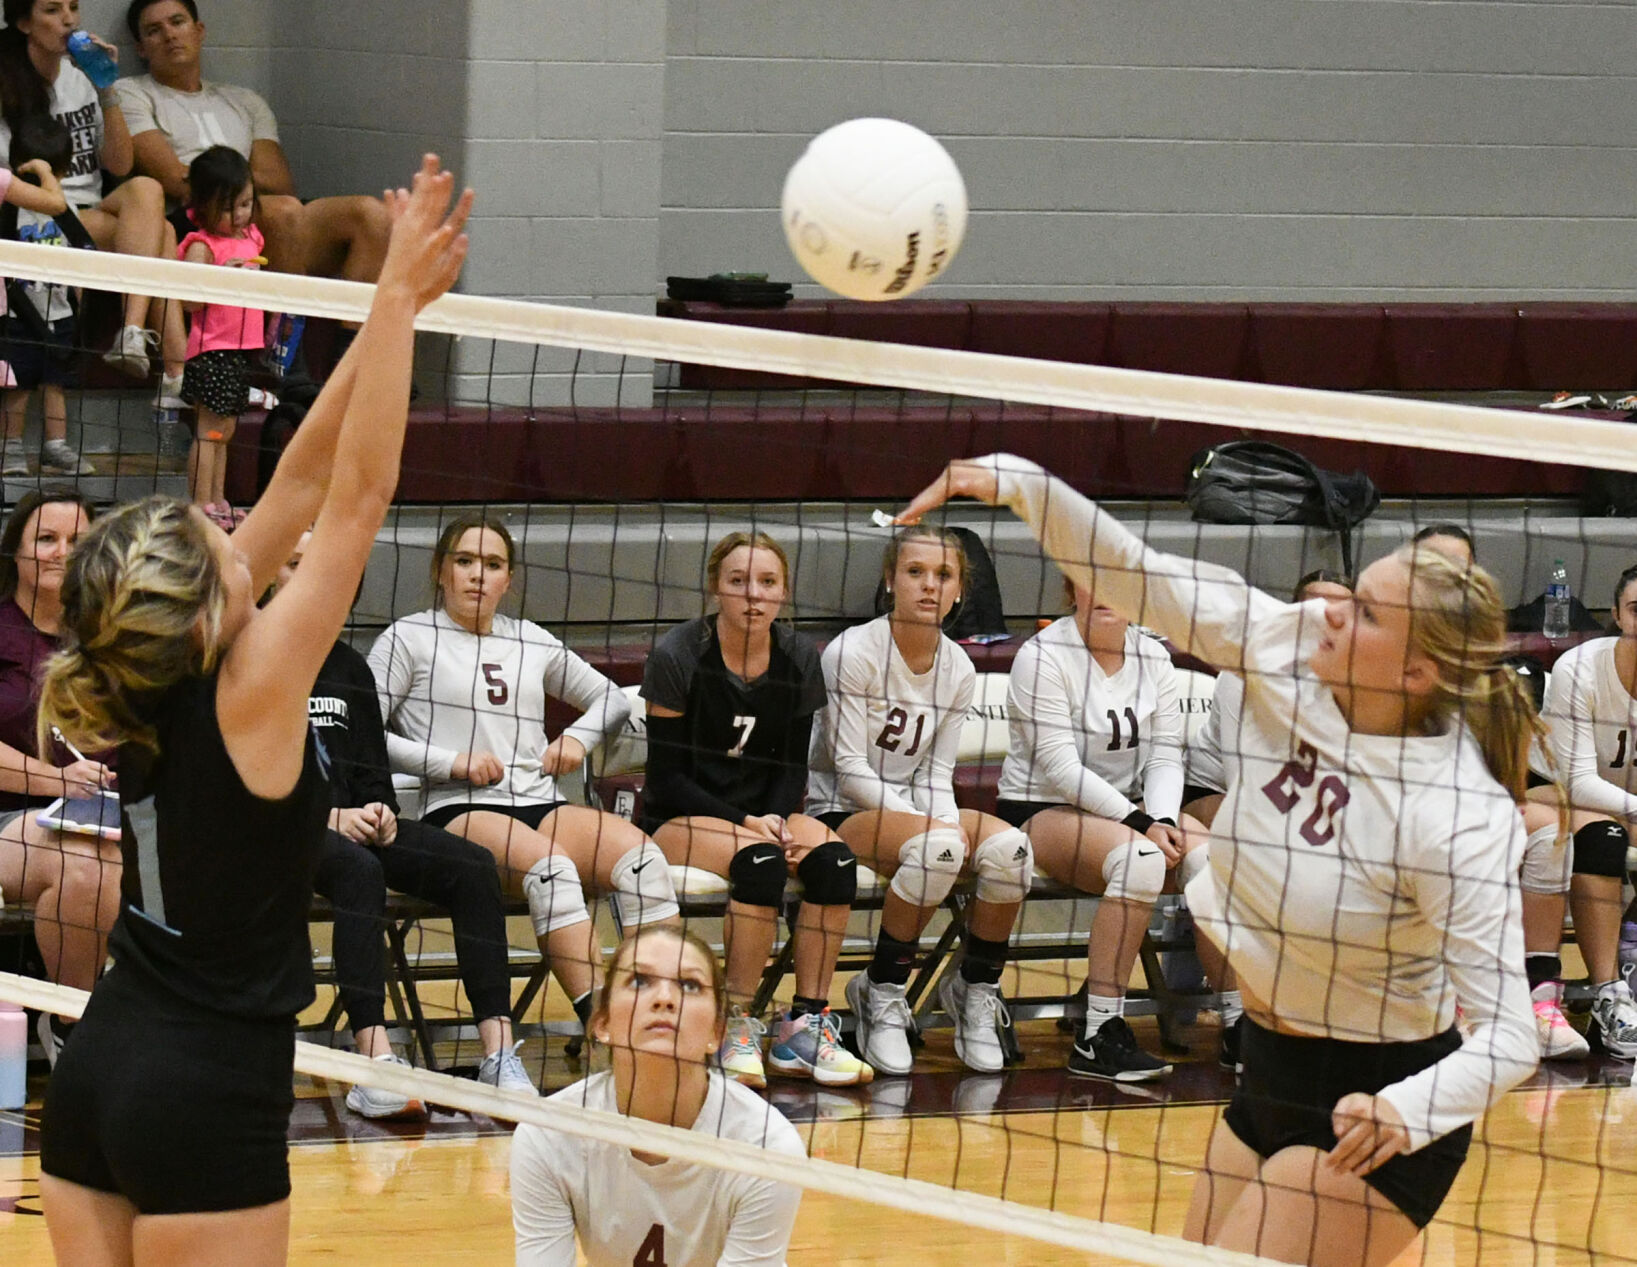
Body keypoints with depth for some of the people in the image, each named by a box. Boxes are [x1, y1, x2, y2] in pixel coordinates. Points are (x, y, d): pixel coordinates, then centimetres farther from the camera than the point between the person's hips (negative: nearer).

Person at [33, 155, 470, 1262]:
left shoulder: (145, 685, 0)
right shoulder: (248, 699, -17)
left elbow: (298, 489, 4)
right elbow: (354, 500, -17)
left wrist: (396, 306, 5)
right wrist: (396, 303, -15)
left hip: (95, 1077, 7)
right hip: (208, 1098, -7)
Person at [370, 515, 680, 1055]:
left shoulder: (531, 642, 22)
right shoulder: (409, 639, 8)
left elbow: (611, 699, 32)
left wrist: (579, 737, 11)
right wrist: (449, 762, -9)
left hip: (540, 807, 5)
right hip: (456, 812, -5)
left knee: (641, 855, -26)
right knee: (551, 868, -38)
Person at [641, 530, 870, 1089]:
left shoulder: (798, 659, 1)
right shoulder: (677, 657, -13)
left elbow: (793, 766, 8)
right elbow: (666, 775, -11)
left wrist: (776, 819, -14)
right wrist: (745, 823, -21)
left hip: (762, 815, 5)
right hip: (679, 819, -5)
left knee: (833, 859, -27)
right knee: (760, 862, -35)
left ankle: (804, 1027, -20)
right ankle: (736, 1027, -25)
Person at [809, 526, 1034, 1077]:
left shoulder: (958, 670, 5)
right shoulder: (852, 653, -13)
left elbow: (936, 772, 7)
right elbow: (848, 768, -15)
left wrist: (949, 824, -15)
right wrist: (925, 824, -23)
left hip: (912, 809, 6)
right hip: (838, 811, -6)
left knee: (1008, 847, -24)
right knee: (937, 846, -36)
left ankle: (976, 993, -5)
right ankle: (882, 996, -19)